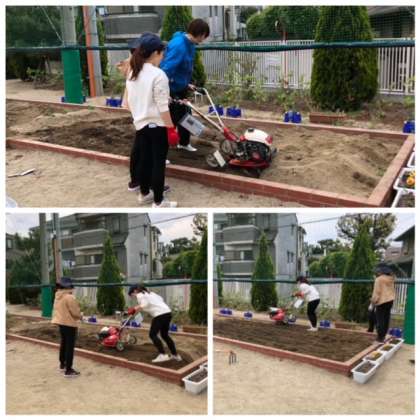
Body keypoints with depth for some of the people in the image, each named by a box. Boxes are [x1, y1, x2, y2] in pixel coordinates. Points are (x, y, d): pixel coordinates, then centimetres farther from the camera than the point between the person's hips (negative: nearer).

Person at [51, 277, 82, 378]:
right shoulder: (69, 297, -23)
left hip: (61, 322, 9)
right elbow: (75, 312, -20)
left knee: (63, 343, 23)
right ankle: (68, 370, -1)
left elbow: (58, 309, 13)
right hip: (69, 324, -9)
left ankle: (62, 364, 36)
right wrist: (80, 316, 3)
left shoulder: (57, 296, 4)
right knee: (70, 346, -3)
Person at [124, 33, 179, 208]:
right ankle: (159, 202, 6)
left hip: (141, 123, 8)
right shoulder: (158, 75, -17)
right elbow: (162, 107, -19)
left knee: (143, 158, 18)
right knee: (158, 162, 0)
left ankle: (144, 193, 32)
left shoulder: (133, 73, 7)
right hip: (157, 125, -8)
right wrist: (171, 128, -13)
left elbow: (128, 102, 13)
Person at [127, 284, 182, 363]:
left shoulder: (140, 295, 0)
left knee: (152, 334, -4)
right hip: (167, 312, 9)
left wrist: (134, 309, -8)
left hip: (160, 314, -9)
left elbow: (144, 305, -16)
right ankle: (175, 355, 23)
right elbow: (160, 299, 25)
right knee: (165, 335, 20)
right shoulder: (149, 293, 25)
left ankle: (163, 355, -14)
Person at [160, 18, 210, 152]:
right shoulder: (178, 45, -27)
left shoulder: (190, 44, 4)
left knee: (185, 116, 20)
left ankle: (184, 143, 41)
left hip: (180, 88, 9)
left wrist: (187, 84, 17)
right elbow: (167, 69, -33)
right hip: (170, 90, -9)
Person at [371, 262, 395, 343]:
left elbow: (377, 291, -14)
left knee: (380, 319, 0)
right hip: (390, 300, 7)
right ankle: (383, 335, 21)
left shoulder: (379, 279, -15)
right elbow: (393, 289, 11)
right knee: (386, 318, 13)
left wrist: (374, 300, -4)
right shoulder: (391, 278, 5)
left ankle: (380, 337, 2)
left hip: (381, 301, -7)